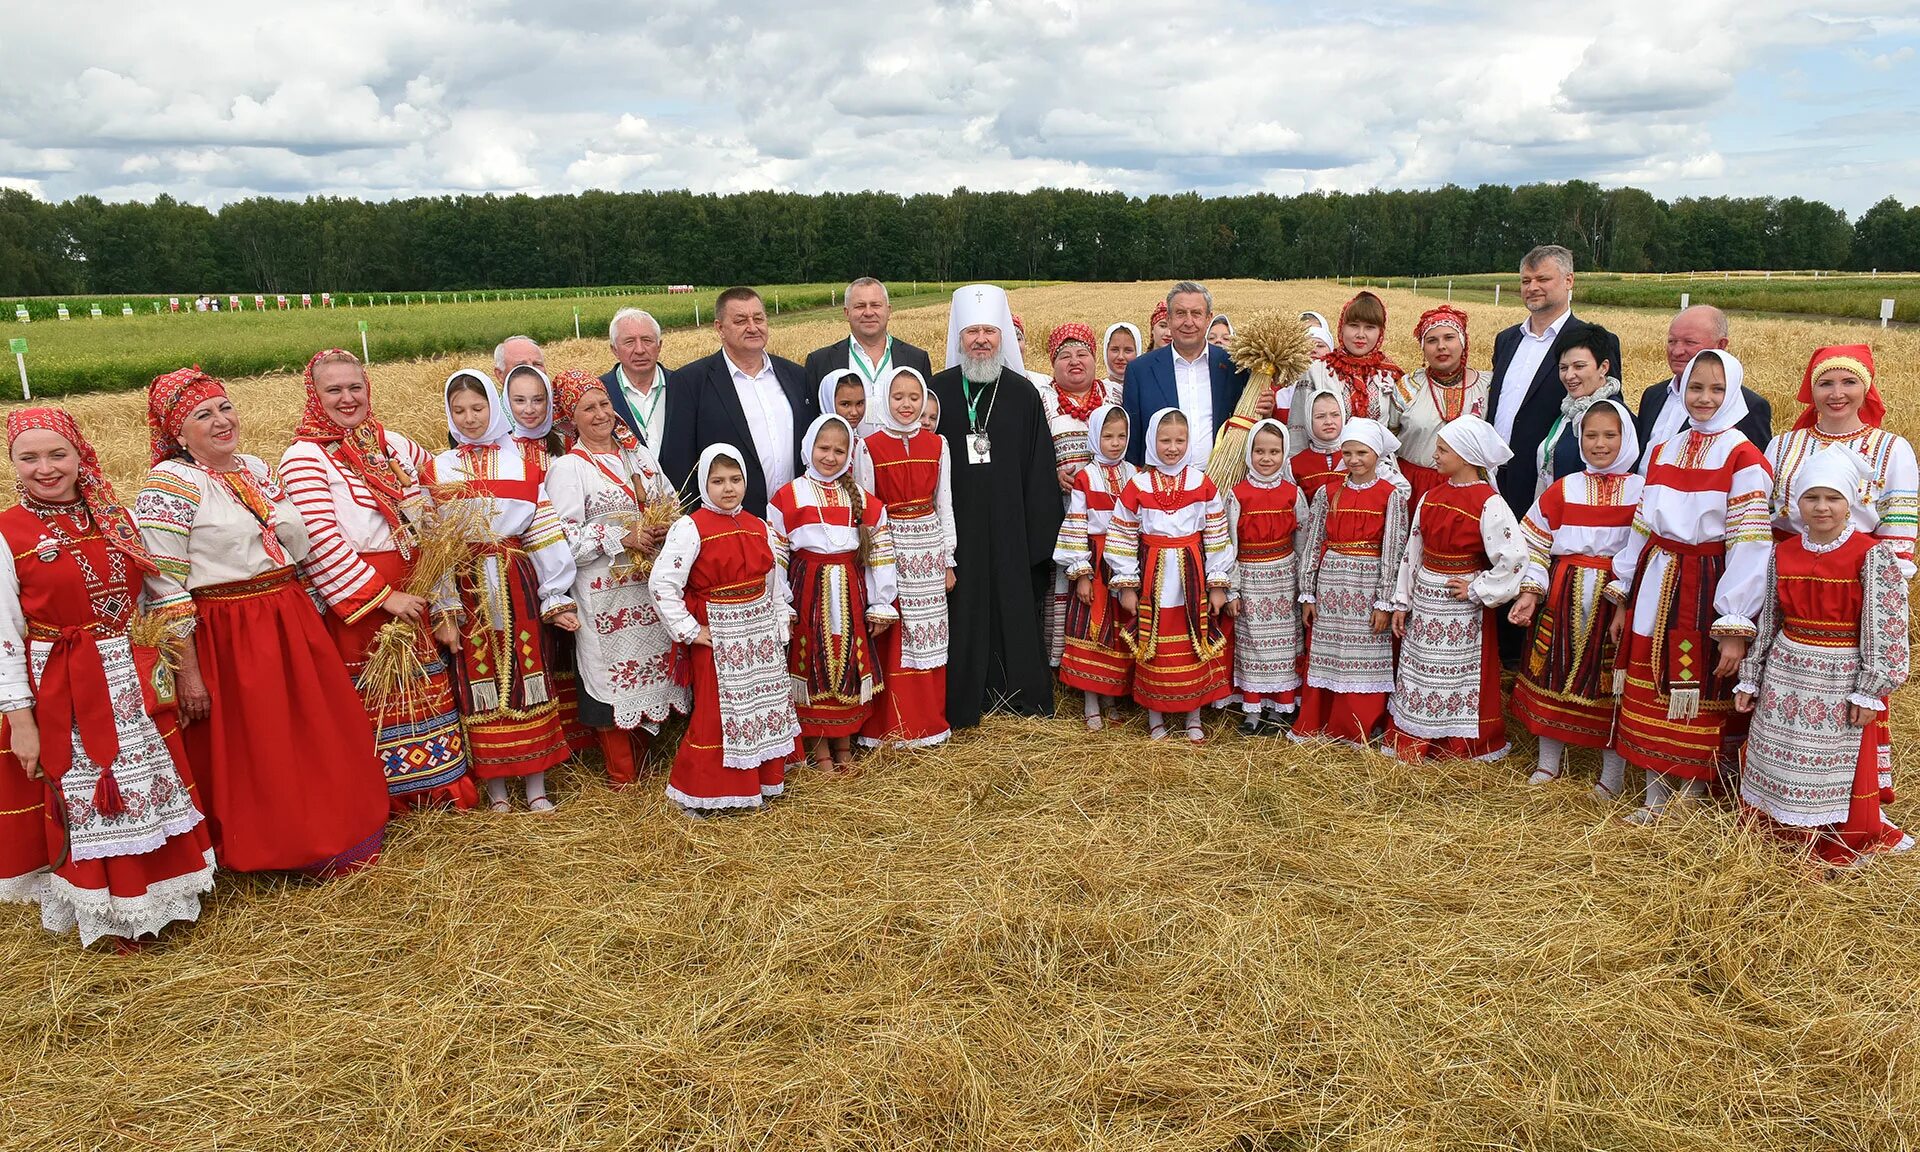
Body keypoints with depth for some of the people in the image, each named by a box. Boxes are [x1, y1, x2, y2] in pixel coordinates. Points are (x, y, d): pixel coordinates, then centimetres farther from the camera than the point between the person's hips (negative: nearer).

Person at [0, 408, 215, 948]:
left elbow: (162, 595, 10)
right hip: (60, 694, -4)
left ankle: (160, 890, 33)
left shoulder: (116, 518, 4)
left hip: (133, 681, 4)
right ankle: (105, 912, 25)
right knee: (81, 804, 7)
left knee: (152, 788, 14)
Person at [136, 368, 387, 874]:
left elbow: (300, 547, 22)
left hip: (292, 624, 7)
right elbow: (165, 589, -15)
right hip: (226, 639, -7)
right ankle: (269, 852, 25)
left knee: (320, 737, 16)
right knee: (251, 754, 6)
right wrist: (188, 673, -16)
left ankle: (335, 833, 35)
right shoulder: (171, 484, -12)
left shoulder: (255, 469, 10)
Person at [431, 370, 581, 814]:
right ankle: (496, 789, 16)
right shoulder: (439, 469, 6)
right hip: (468, 587, 0)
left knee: (528, 674, 3)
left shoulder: (522, 460, 5)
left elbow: (545, 531, 3)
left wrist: (556, 597, -3)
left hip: (518, 581, 0)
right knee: (479, 679, 5)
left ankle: (536, 786, 13)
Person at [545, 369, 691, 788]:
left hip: (653, 585, 5)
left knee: (653, 667, 10)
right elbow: (564, 535, -13)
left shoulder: (639, 454, 13)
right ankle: (622, 775, 14)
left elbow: (673, 501, 18)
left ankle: (642, 761, 27)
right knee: (612, 672, 0)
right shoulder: (567, 467, -5)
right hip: (605, 593, -5)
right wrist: (622, 538, -19)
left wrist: (666, 527, -4)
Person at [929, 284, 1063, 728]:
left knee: (1015, 606, 8)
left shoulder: (1022, 392, 5)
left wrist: (1039, 532, -1)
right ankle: (963, 699, 16)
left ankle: (1022, 695, 23)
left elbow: (1040, 468, 4)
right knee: (964, 612, 4)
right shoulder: (938, 390, 2)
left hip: (1011, 527, 1)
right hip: (957, 526, -1)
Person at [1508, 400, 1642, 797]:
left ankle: (1612, 772, 19)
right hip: (1562, 596, 2)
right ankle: (1549, 760, 25)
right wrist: (1530, 591, -5)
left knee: (1610, 680, 4)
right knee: (1553, 671, 8)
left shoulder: (1641, 491, -1)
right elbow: (1534, 544, 4)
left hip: (1617, 597, -2)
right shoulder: (1562, 489, 3)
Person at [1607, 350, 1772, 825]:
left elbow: (1749, 547, -12)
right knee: (1651, 694, 9)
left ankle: (1690, 800, 18)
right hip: (1656, 589, 5)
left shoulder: (1743, 458, -8)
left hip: (1706, 592, -5)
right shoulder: (1663, 452, 11)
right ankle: (1655, 797, 20)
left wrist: (1737, 628, -17)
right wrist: (1622, 601, 13)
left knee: (1701, 700, 4)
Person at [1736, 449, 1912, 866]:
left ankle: (1844, 849, 24)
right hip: (1787, 675, 4)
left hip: (1843, 679, -4)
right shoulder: (1783, 554, 3)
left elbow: (1885, 627, -12)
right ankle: (1788, 831, 32)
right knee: (1780, 761, 13)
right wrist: (1749, 678, 10)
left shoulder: (1871, 555, -10)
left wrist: (1869, 691, -14)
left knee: (1839, 766, 5)